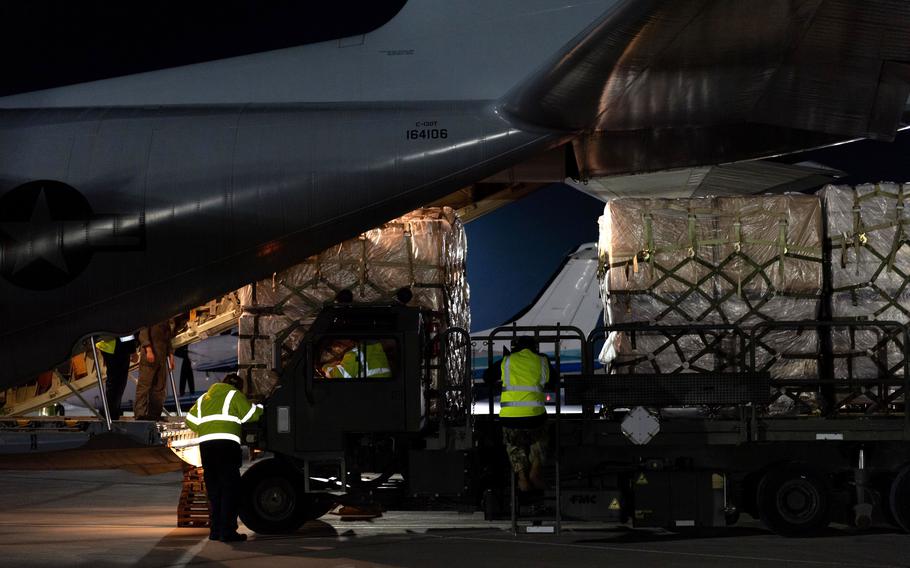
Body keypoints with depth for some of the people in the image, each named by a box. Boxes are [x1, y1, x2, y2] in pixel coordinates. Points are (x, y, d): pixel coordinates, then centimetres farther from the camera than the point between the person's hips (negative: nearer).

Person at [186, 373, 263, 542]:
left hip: (205, 444, 6)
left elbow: (191, 421, 20)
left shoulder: (204, 398, 25)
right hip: (226, 444, -6)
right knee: (230, 488, -4)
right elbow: (251, 415, 7)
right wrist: (260, 407, 27)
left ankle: (216, 530, 12)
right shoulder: (234, 395, 8)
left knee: (214, 489, 12)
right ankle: (228, 530, -10)